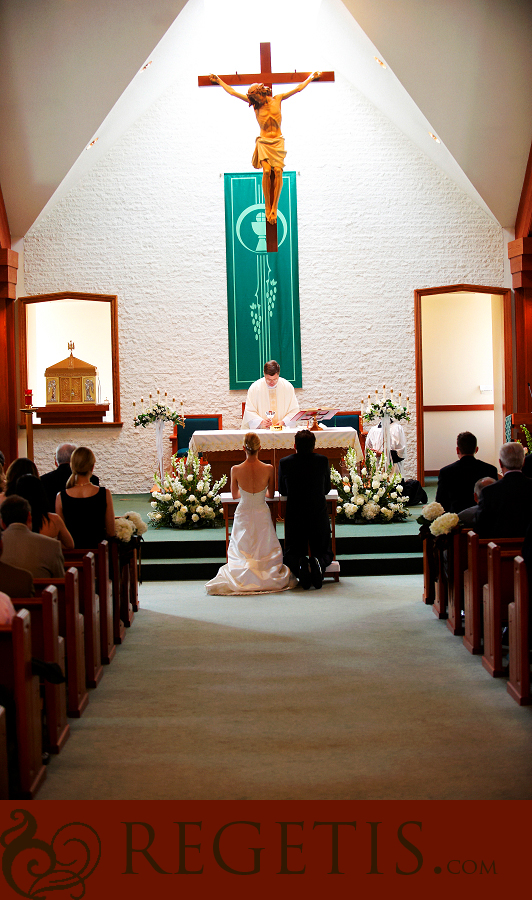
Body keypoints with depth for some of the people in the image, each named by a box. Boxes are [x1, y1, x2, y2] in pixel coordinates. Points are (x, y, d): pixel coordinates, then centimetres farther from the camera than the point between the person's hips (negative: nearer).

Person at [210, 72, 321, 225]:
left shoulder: (277, 99, 7)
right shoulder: (255, 104, 6)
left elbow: (298, 88, 17)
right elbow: (233, 92, 12)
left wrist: (311, 77, 23)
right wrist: (218, 80, 16)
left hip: (278, 142, 1)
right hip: (263, 142, -1)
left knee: (278, 171, -18)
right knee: (267, 171, -21)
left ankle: (274, 208, -15)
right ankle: (267, 208, -13)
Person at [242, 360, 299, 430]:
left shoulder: (288, 387, 4)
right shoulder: (254, 388, 1)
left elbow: (294, 411, 6)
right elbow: (249, 412, 1)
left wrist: (283, 422, -11)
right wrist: (261, 422, -16)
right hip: (260, 430, 1)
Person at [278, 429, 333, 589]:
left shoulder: (284, 463, -7)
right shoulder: (323, 461, -5)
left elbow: (282, 491, 7)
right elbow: (327, 489, 8)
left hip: (294, 516, 0)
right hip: (319, 515, 0)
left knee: (291, 554, 16)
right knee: (325, 552, 19)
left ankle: (300, 565, -20)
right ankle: (319, 563, -17)